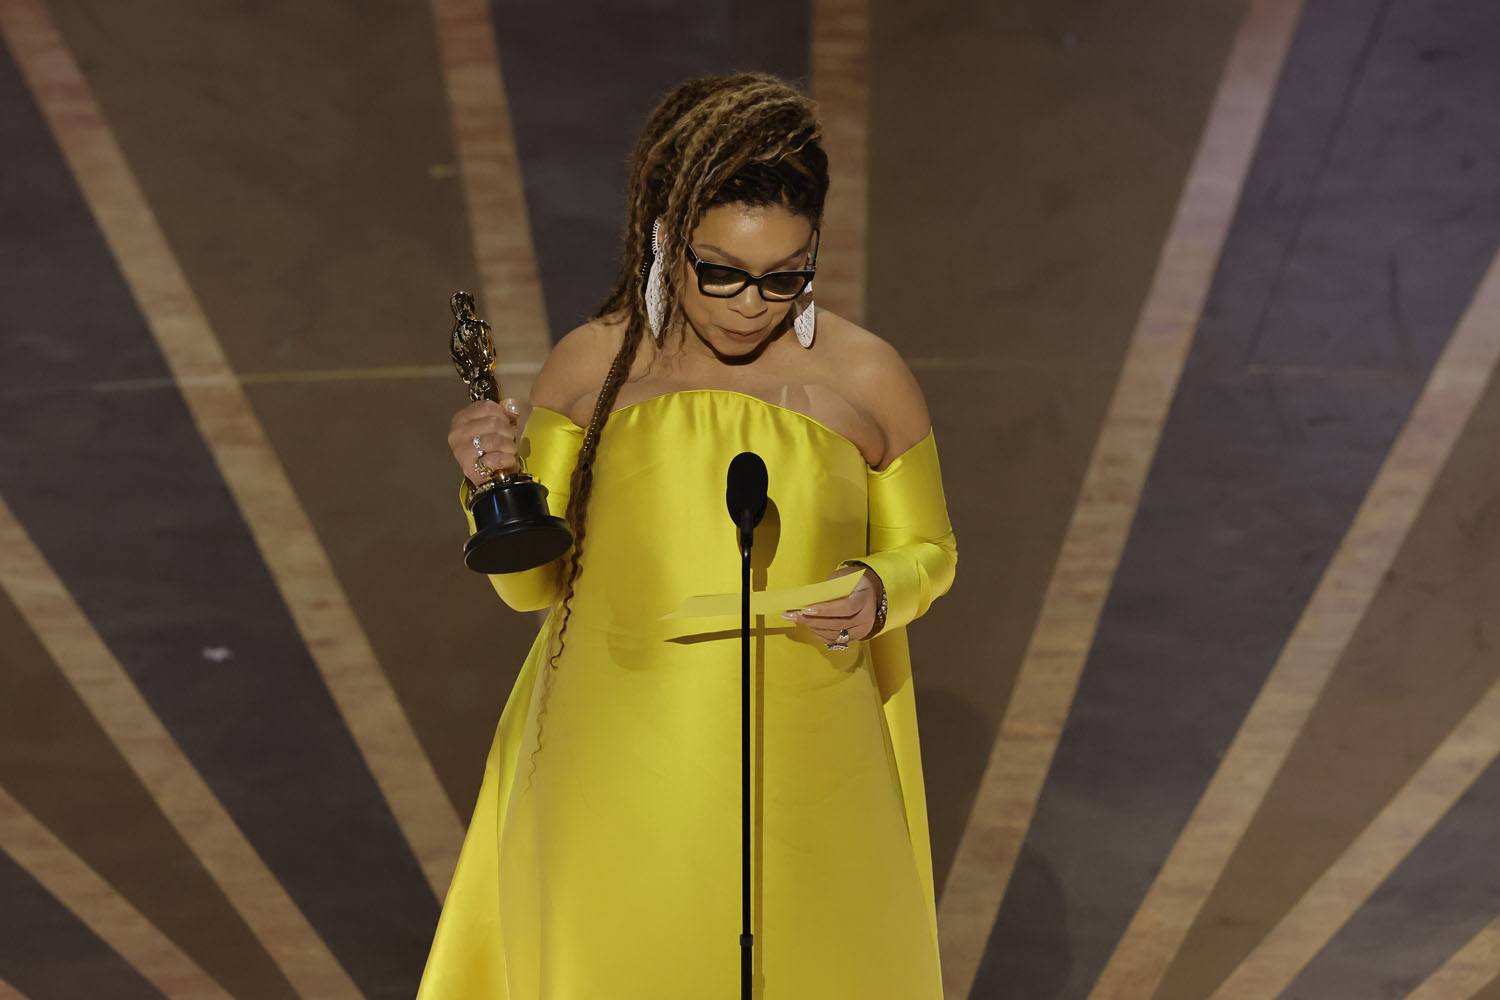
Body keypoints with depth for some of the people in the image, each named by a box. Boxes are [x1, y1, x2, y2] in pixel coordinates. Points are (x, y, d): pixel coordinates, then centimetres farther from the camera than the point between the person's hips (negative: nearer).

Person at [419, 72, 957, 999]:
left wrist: (878, 594, -13)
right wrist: (495, 480, -17)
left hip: (796, 777, 0)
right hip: (616, 776, 1)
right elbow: (531, 581, 2)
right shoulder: (591, 367, -5)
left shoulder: (866, 380, -6)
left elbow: (926, 549, 8)